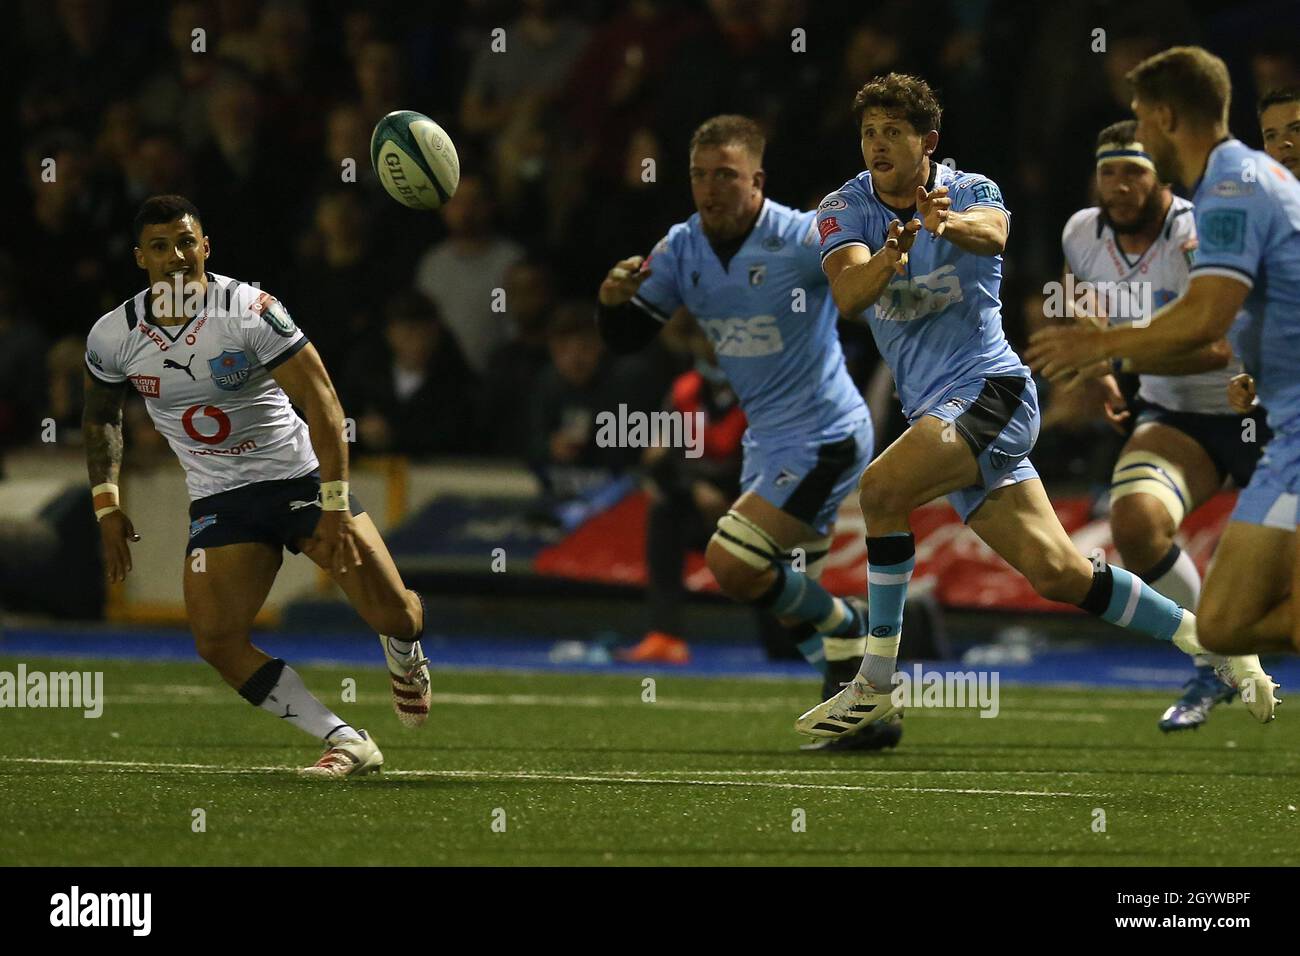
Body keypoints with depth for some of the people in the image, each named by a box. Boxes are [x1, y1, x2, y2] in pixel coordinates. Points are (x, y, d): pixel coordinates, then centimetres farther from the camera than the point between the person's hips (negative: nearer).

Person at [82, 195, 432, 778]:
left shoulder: (249, 310, -17)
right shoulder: (113, 337, -4)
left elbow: (322, 403, -18)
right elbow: (99, 418, 17)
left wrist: (335, 507, -23)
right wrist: (107, 507, 9)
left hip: (298, 475, -3)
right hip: (219, 504, 3)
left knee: (394, 613, -12)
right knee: (217, 643, -19)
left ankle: (404, 658, 29)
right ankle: (347, 743, -11)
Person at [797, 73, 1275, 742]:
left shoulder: (970, 191, -6)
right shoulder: (845, 208, 2)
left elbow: (992, 231, -31)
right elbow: (846, 294, -18)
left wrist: (950, 225, -55)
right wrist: (891, 254, -40)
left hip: (990, 389, -5)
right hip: (936, 410, 5)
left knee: (881, 488, -27)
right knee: (1057, 574, 3)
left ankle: (876, 684, -19)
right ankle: (1205, 639, 19)